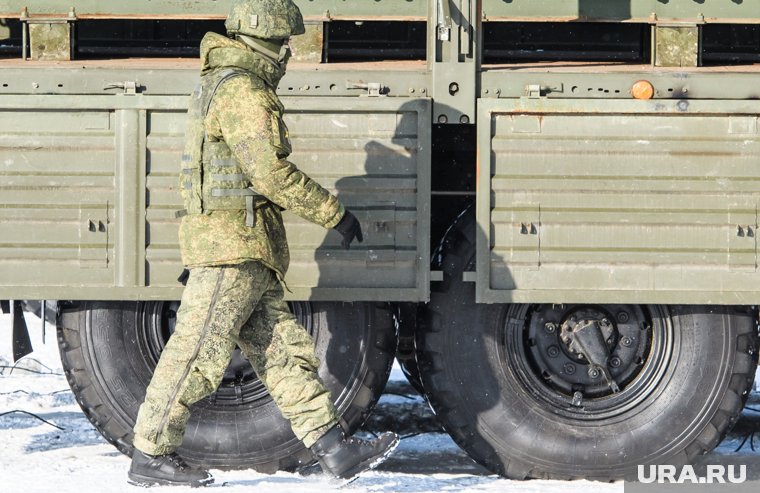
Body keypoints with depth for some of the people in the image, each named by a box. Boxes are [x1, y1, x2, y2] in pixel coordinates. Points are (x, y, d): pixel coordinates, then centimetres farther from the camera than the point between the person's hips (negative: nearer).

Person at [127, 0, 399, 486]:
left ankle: (335, 449, 6)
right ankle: (150, 456, 1)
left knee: (284, 352, 7)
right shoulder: (243, 91, -14)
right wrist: (334, 212, -13)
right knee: (199, 355, -5)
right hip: (233, 244, -11)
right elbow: (271, 172, -20)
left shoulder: (216, 83, 20)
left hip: (247, 252, 11)